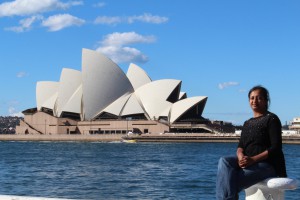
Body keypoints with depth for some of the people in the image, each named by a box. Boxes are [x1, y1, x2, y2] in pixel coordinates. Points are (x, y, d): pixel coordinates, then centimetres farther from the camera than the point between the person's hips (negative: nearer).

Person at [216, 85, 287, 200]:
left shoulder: (271, 119, 0)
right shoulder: (247, 123, 22)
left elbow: (276, 147, -9)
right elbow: (240, 146, 12)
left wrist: (253, 159, -21)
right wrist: (241, 156, -14)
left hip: (267, 164, -6)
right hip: (247, 162, 6)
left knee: (235, 181, -29)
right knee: (224, 161, -25)